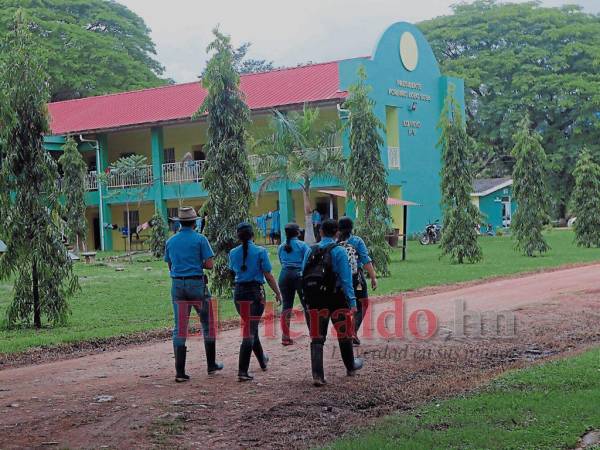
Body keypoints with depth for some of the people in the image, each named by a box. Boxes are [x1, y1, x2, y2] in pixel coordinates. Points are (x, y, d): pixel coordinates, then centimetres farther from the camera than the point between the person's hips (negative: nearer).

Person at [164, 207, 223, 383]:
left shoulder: (171, 241, 8)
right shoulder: (200, 239, -5)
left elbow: (170, 266, 15)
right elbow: (209, 264, -9)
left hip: (177, 284, 4)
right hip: (196, 284, -4)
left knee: (179, 328, 4)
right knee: (207, 325, 12)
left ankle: (180, 372, -1)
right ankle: (211, 365, 20)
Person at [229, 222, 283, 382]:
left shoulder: (233, 253, 3)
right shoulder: (260, 251, -9)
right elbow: (268, 276, -7)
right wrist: (278, 293, 3)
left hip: (239, 292, 5)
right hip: (255, 292, -5)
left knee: (251, 327, 22)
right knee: (250, 331, -4)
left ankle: (262, 360, 41)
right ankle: (242, 371, -11)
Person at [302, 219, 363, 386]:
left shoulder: (310, 251, 5)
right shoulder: (339, 251, -7)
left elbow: (304, 276, 7)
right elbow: (346, 278, -12)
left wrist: (307, 301, 13)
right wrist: (352, 301, -11)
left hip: (315, 300, 3)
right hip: (336, 299, -3)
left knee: (317, 338, 4)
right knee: (344, 334, 17)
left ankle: (317, 375, -5)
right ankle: (350, 366, 34)